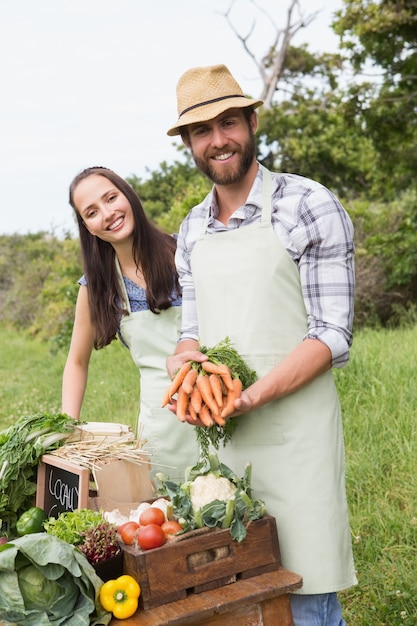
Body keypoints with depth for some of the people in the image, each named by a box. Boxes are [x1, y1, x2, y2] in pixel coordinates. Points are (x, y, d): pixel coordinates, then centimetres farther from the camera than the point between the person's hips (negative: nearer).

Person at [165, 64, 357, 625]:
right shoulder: (192, 230, 12)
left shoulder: (309, 206, -6)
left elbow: (333, 336, -10)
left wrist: (251, 396, -22)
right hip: (217, 435, 5)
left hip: (293, 435, -5)